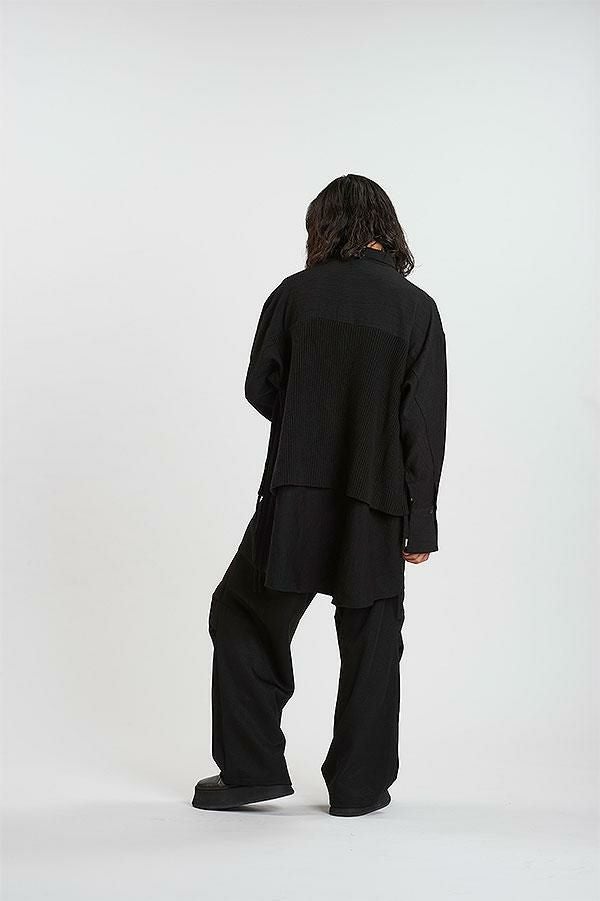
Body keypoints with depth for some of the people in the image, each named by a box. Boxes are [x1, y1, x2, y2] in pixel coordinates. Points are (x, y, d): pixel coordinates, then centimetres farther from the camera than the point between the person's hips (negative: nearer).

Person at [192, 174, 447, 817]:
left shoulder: (295, 294, -2)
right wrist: (421, 523, 0)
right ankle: (359, 785, 18)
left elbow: (261, 388, 4)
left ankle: (251, 768, 15)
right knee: (370, 645, 11)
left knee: (242, 616, 15)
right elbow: (424, 425, -5)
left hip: (295, 498, 0)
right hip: (376, 508, 1)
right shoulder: (417, 309, -2)